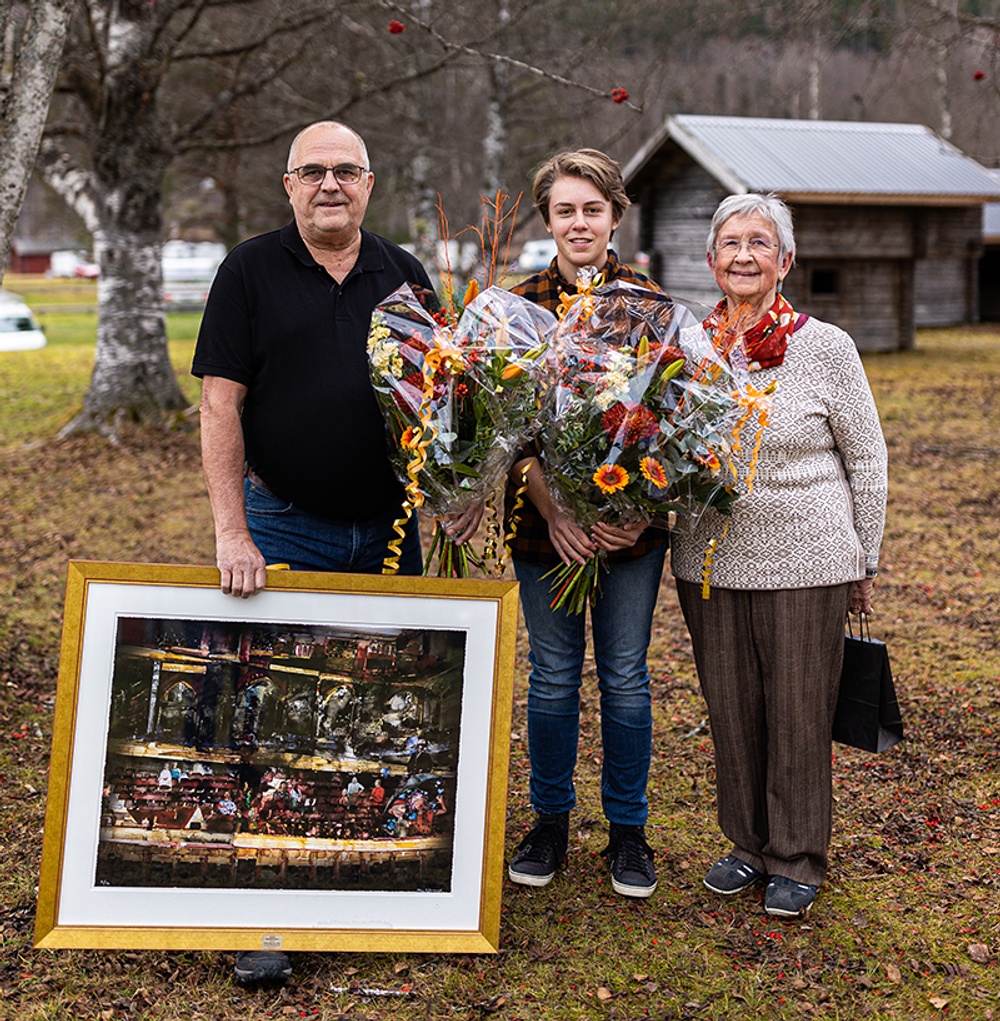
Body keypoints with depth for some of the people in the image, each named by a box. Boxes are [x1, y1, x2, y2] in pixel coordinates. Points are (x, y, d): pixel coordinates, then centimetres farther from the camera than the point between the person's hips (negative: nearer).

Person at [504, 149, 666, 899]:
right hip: (544, 523, 0)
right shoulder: (519, 306, 0)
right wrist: (553, 513, -16)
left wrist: (640, 511, -13)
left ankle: (628, 830, 23)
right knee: (553, 676, 10)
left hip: (633, 522, 0)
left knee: (625, 676, 8)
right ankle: (550, 823, 26)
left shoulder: (649, 304, 1)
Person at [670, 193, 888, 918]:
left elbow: (867, 458, 2)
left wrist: (864, 561, 3)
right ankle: (749, 844, 30)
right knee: (730, 708, 12)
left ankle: (799, 858, 22)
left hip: (805, 562, -3)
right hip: (711, 560, 3)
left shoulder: (825, 348, -5)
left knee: (800, 713, 6)